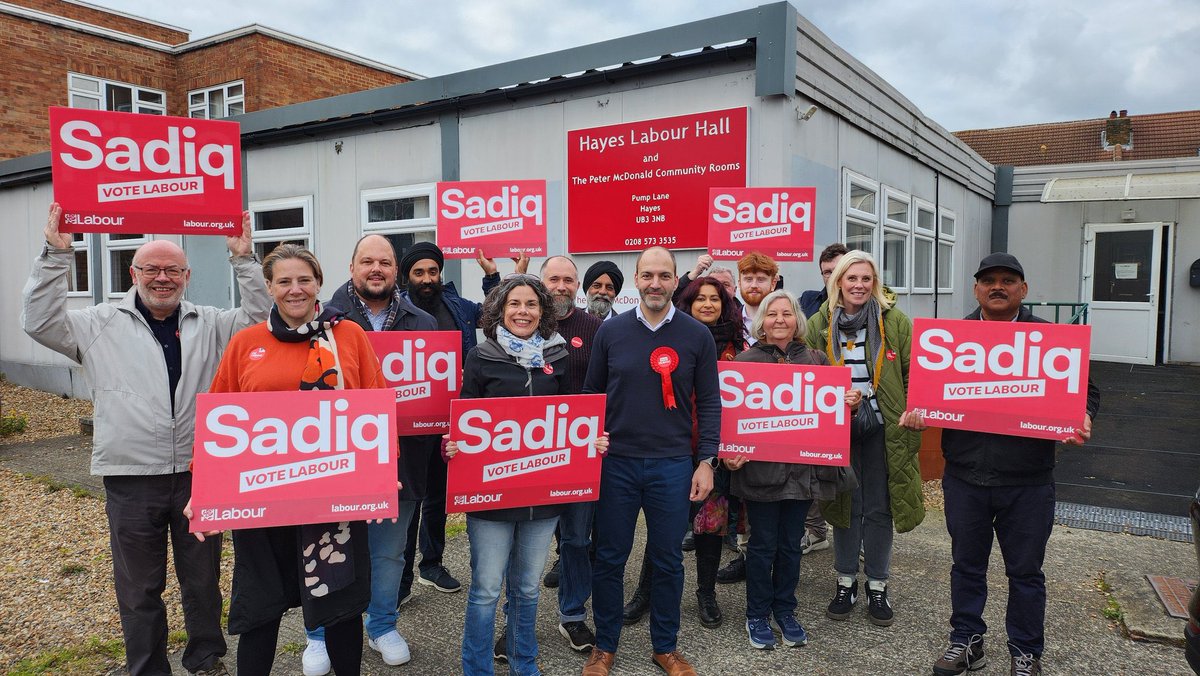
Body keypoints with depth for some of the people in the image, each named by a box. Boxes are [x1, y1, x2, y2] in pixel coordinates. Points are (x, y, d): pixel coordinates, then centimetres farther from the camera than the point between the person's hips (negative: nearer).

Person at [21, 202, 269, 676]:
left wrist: (243, 260, -8)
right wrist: (57, 256, -9)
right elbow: (40, 321, -3)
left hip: (198, 474, 1)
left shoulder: (209, 324, 6)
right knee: (139, 588, 12)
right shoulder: (101, 324, 4)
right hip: (131, 481, -1)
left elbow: (259, 320, -2)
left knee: (203, 579, 14)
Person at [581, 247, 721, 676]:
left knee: (668, 560, 11)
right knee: (609, 558, 10)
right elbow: (591, 395, 7)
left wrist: (706, 462, -3)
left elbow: (708, 403, 2)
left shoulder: (696, 335, 0)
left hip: (672, 465, 0)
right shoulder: (611, 331, 1)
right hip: (616, 462, 1)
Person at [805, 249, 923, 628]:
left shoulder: (896, 322, -2)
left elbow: (913, 377, -1)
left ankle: (877, 587, 24)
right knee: (845, 506, 11)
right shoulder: (819, 325, 1)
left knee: (879, 509, 8)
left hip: (883, 428, -1)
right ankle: (846, 583, 26)